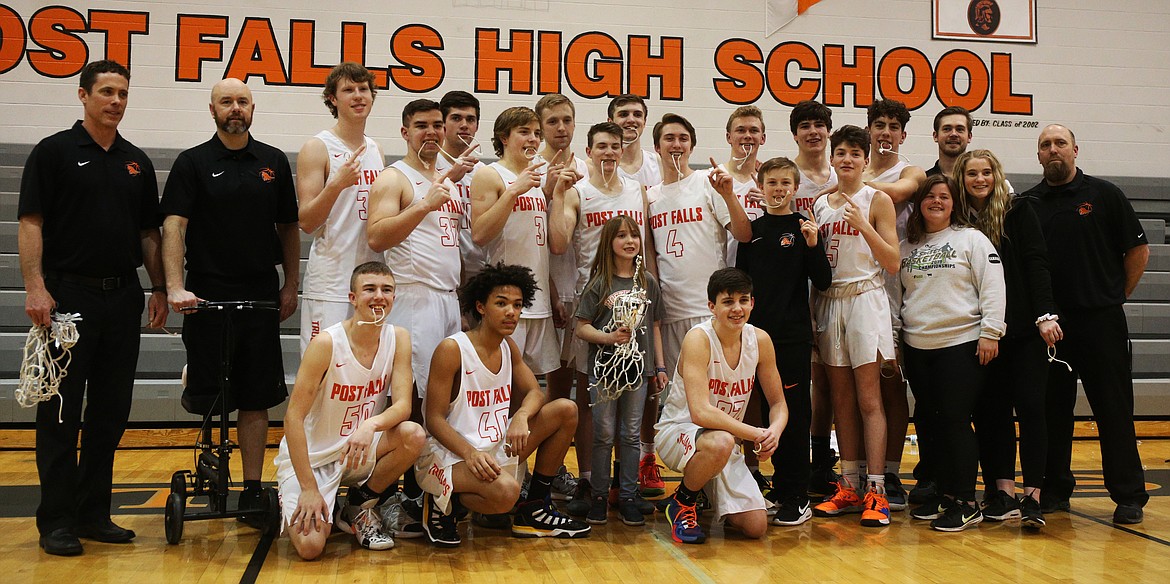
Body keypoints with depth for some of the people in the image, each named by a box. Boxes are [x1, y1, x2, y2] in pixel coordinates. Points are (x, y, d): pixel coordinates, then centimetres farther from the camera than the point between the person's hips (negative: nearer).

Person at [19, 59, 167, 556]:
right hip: (68, 297, -5)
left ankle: (94, 513, 19)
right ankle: (57, 521, 8)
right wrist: (35, 287, -16)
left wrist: (158, 288, 8)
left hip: (123, 297, 5)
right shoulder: (54, 152, -1)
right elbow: (30, 223, -7)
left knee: (110, 411, 9)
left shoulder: (137, 161, 14)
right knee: (61, 411, 0)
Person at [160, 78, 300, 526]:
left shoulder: (274, 162, 10)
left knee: (255, 399, 5)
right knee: (207, 398, -2)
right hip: (206, 298, -2)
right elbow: (173, 226, -8)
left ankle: (253, 490, 13)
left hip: (261, 298, 2)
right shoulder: (193, 163, 1)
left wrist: (291, 286, 8)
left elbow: (288, 227, 14)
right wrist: (175, 287, -20)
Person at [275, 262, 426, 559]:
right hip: (311, 456, -4)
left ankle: (359, 507, 0)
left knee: (414, 435, -26)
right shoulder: (326, 343, -20)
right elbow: (293, 417, -19)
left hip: (361, 449, 4)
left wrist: (371, 424, -36)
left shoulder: (398, 338, -6)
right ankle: (292, 503, 16)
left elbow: (403, 405, -12)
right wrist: (309, 488, -22)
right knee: (310, 546, -22)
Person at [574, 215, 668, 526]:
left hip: (637, 368, 3)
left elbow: (654, 326, 12)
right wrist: (609, 338, -21)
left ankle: (628, 497, 16)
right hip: (604, 368, -2)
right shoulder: (599, 282, -3)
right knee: (604, 434, 5)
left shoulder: (648, 282, 8)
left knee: (631, 435, 8)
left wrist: (660, 366, 10)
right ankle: (599, 495, 16)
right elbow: (581, 326, -5)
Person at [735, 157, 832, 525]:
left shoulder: (803, 227, -1)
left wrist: (814, 246, -20)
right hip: (756, 333, 4)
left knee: (795, 415, -1)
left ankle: (797, 498, 6)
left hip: (793, 336, -4)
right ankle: (780, 487, 22)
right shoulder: (752, 229, 10)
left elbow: (823, 282, -6)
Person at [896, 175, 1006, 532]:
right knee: (929, 423, 7)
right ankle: (946, 495, 18)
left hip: (961, 344, -5)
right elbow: (898, 295, 18)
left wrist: (990, 332, -12)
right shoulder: (907, 247, 14)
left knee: (956, 421, -7)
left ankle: (967, 503, 1)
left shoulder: (972, 239, 1)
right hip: (916, 348, 5)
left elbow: (993, 287, -5)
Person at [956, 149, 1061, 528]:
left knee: (1030, 406, -6)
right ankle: (1003, 493, 8)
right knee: (991, 410, 3)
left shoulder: (1019, 210, 2)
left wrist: (1046, 315, -14)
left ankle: (1032, 497, -5)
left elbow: (1037, 263, -4)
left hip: (1023, 327, -3)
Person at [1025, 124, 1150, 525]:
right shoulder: (1028, 204, 8)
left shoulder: (1104, 194, 2)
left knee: (1114, 409, 1)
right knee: (1052, 409, 8)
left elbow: (1138, 250, 6)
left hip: (1101, 321, -2)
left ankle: (1129, 495, 10)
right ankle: (1055, 488, 19)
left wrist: (1116, 296, 5)